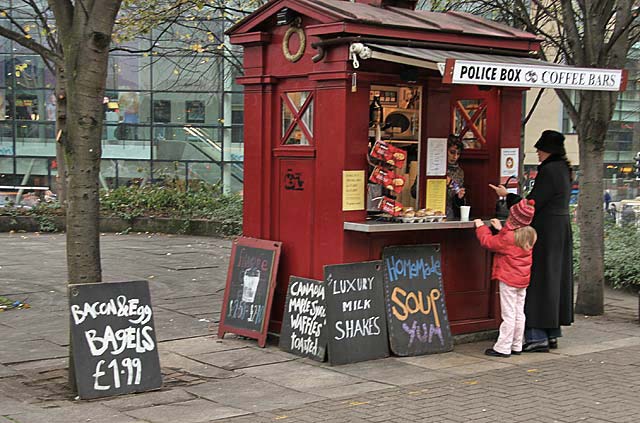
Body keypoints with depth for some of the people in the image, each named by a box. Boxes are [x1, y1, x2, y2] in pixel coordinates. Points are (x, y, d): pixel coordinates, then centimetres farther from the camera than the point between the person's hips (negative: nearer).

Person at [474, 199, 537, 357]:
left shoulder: (508, 238, -20)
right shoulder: (529, 235, 5)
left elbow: (488, 242, -11)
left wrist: (481, 227, 3)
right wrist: (501, 229, 22)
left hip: (508, 280, -8)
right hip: (523, 280, 8)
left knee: (508, 315, -5)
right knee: (519, 314, 12)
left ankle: (503, 348, 0)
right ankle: (516, 346, 20)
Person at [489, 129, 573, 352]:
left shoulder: (549, 171, -16)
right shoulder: (562, 169, 13)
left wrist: (507, 195, -5)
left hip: (545, 232, -10)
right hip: (561, 229, 10)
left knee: (538, 279, -6)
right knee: (555, 279, 12)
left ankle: (537, 336, -5)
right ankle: (551, 333, 19)